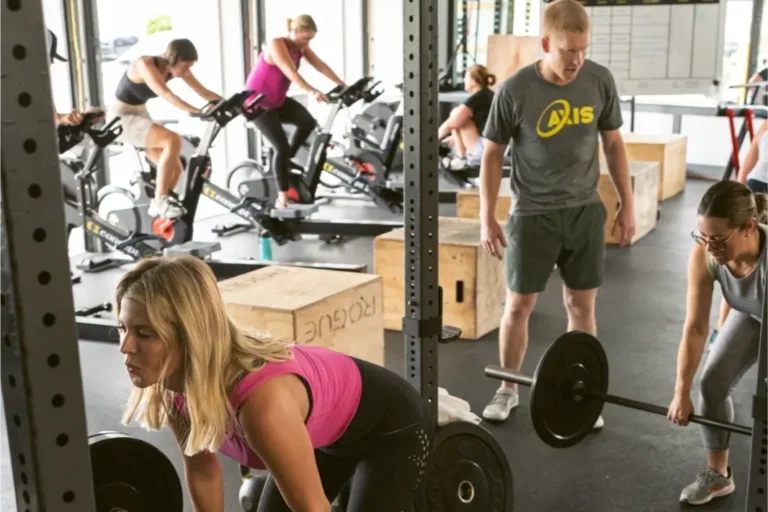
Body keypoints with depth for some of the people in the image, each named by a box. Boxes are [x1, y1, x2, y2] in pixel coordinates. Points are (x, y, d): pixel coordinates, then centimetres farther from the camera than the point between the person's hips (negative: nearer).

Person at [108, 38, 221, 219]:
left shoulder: (175, 67, -6)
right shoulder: (145, 64, -28)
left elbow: (204, 92, -7)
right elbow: (166, 94, -42)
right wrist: (198, 111, -52)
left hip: (140, 115, 8)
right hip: (121, 118, -8)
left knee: (175, 168, -3)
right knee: (173, 140, -29)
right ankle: (159, 202, -23)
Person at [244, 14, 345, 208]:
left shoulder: (301, 47, 0)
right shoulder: (276, 45, -24)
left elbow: (321, 66, -7)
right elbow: (290, 72, -38)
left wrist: (342, 85, -20)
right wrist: (312, 91, -51)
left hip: (278, 100, 7)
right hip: (258, 102, -7)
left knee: (308, 122, -15)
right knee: (281, 146, -13)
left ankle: (284, 161, 6)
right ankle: (282, 198, -7)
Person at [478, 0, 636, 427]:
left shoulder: (600, 81, -6)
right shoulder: (515, 90, -14)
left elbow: (614, 143, 7)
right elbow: (493, 154, -4)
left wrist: (628, 204, 7)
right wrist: (487, 217, -5)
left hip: (586, 210, 2)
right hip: (533, 213, -2)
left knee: (582, 304, 9)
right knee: (519, 304, 5)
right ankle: (509, 390, 23)